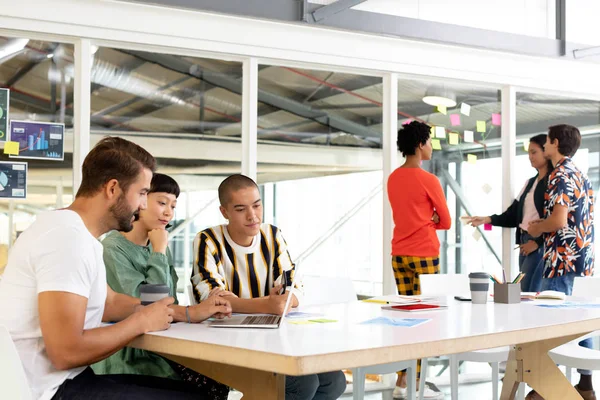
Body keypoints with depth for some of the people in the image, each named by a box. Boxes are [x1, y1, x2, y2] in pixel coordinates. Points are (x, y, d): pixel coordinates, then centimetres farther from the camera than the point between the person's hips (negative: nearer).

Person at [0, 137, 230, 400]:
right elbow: (66, 352, -27)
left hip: (66, 378, 10)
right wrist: (142, 322, -13)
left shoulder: (78, 232, 11)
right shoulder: (68, 235, -22)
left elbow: (110, 304, 20)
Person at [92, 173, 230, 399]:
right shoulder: (112, 249, -12)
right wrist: (159, 252, -15)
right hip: (127, 353, -7)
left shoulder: (158, 247, 12)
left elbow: (169, 307, 7)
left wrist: (191, 313, -14)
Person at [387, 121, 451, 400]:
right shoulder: (428, 180, -12)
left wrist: (425, 220, 7)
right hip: (423, 254, -7)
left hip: (398, 253, 7)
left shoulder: (393, 179, 9)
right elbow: (445, 222, -3)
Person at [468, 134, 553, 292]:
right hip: (524, 242, 8)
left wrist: (537, 242, -14)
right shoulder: (530, 182, 20)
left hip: (541, 244, -8)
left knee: (528, 293, -14)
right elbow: (513, 214, 17)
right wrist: (486, 219, 5)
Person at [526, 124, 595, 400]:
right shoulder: (581, 175, 16)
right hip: (581, 257, 9)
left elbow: (558, 220, -21)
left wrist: (536, 229, -3)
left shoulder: (560, 175, -12)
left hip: (563, 259, -9)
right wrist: (543, 226, 17)